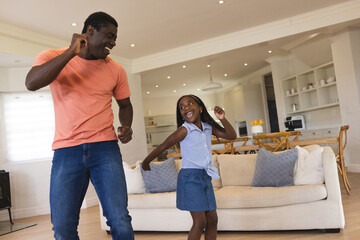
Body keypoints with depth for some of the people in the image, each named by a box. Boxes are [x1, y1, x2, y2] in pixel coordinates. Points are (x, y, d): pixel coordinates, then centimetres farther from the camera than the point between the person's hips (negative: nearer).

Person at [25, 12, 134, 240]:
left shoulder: (116, 70, 8)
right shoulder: (53, 57, 4)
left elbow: (125, 104, 21)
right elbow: (32, 83, -16)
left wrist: (126, 127, 0)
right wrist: (72, 52, -16)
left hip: (105, 148, 1)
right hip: (66, 151, 0)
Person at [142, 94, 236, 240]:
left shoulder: (209, 127, 5)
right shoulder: (185, 130, -13)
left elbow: (231, 136, 6)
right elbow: (162, 147, -8)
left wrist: (222, 119, -9)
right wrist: (145, 162, 1)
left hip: (206, 177, 7)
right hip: (190, 177, -6)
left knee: (212, 220, 12)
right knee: (200, 222, -7)